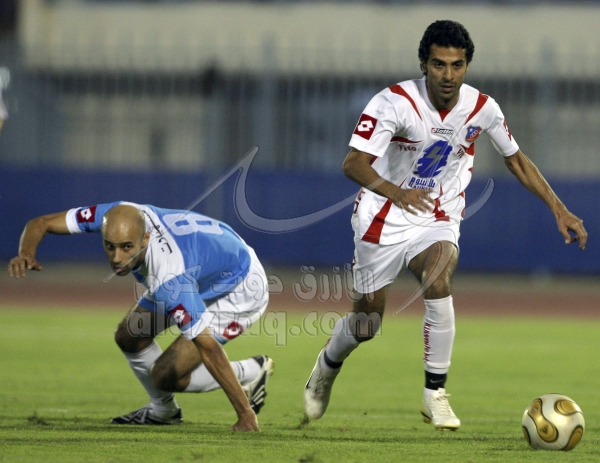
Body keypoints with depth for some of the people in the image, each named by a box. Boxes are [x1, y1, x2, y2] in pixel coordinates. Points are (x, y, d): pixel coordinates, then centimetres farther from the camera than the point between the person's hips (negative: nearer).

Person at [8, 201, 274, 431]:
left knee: (165, 375, -13)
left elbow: (208, 347, -40)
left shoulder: (170, 279, -43)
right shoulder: (115, 217, -26)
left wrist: (245, 414, -40)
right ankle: (163, 411, 31)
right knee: (129, 337, 6)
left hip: (241, 291, -7)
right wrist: (26, 254, -38)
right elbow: (41, 224, -15)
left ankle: (251, 373, 10)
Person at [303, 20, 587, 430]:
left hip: (438, 223, 1)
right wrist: (396, 193, -47)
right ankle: (327, 367, 43)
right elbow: (354, 163, -27)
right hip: (383, 222, -1)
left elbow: (516, 160, 9)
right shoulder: (394, 102, -20)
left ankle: (435, 394, -20)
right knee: (366, 325, 7)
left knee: (438, 281, -31)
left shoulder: (482, 108, -8)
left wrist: (560, 211, 3)